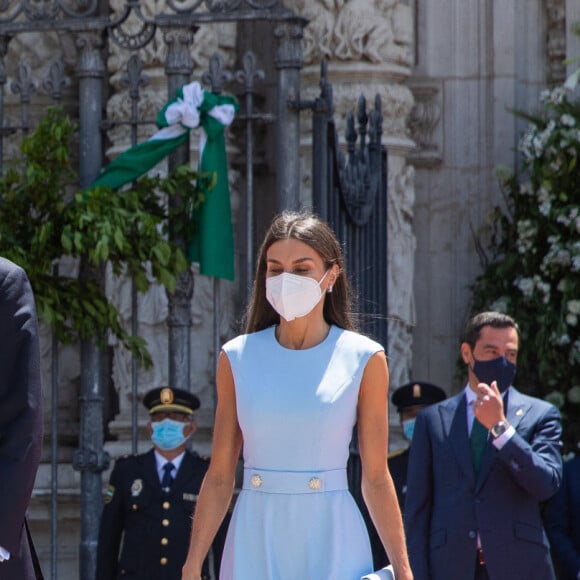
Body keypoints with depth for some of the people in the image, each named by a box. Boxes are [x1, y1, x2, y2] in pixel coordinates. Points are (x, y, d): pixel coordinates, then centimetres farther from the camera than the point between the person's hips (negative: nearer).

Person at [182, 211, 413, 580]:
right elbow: (219, 477, 6)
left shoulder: (364, 360, 1)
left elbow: (377, 478, 1)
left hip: (332, 545, -1)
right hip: (255, 544, 2)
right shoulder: (237, 358, 6)